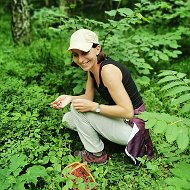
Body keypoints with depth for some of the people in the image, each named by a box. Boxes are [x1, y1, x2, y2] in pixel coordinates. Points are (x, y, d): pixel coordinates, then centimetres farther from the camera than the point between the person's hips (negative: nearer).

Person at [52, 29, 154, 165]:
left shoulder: (108, 70, -27)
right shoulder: (92, 67, 0)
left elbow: (128, 111, -27)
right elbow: (88, 97, 9)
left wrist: (93, 107, -26)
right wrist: (69, 98, -9)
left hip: (132, 126, -9)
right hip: (119, 118, 9)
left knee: (77, 109, -16)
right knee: (68, 120, 7)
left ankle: (97, 155, 1)